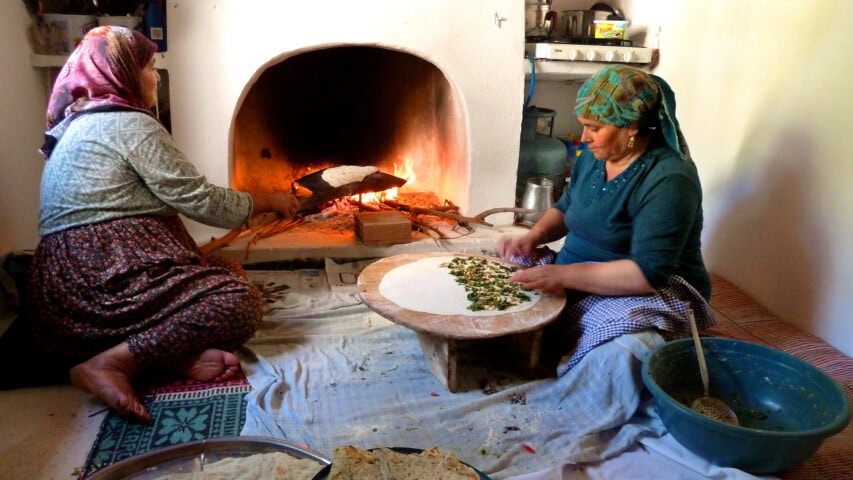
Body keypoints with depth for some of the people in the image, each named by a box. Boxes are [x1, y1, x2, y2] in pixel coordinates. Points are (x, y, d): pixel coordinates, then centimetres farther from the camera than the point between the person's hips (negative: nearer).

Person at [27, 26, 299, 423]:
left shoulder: (76, 125, 23)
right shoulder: (131, 124, -6)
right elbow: (201, 201, -8)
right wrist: (270, 200, 8)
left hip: (71, 284, 10)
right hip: (103, 280, -10)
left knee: (225, 274, 14)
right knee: (240, 301, -16)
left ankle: (174, 353, -12)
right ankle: (109, 363, -19)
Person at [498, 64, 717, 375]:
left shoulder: (667, 180, -21)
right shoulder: (594, 157, 4)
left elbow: (649, 273, -28)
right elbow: (566, 209, 18)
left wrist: (563, 275, -31)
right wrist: (533, 237, -4)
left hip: (646, 298, -8)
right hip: (577, 285, 8)